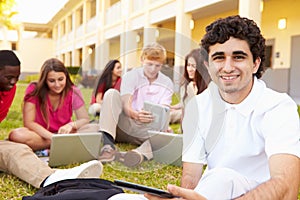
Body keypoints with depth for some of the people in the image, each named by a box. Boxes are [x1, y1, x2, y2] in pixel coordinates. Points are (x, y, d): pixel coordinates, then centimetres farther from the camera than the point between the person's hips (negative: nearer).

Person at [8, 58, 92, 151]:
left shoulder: (73, 92, -9)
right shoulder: (34, 90, -14)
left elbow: (85, 119, -10)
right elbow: (28, 122, -18)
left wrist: (71, 125, -33)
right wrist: (53, 137, -31)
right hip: (41, 135, 0)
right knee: (16, 135, -33)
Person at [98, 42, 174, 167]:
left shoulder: (167, 83, 5)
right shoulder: (130, 76, 0)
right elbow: (126, 105, -16)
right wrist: (135, 114, -41)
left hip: (148, 129, 1)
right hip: (126, 124, -1)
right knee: (111, 93, -24)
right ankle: (108, 146, -41)